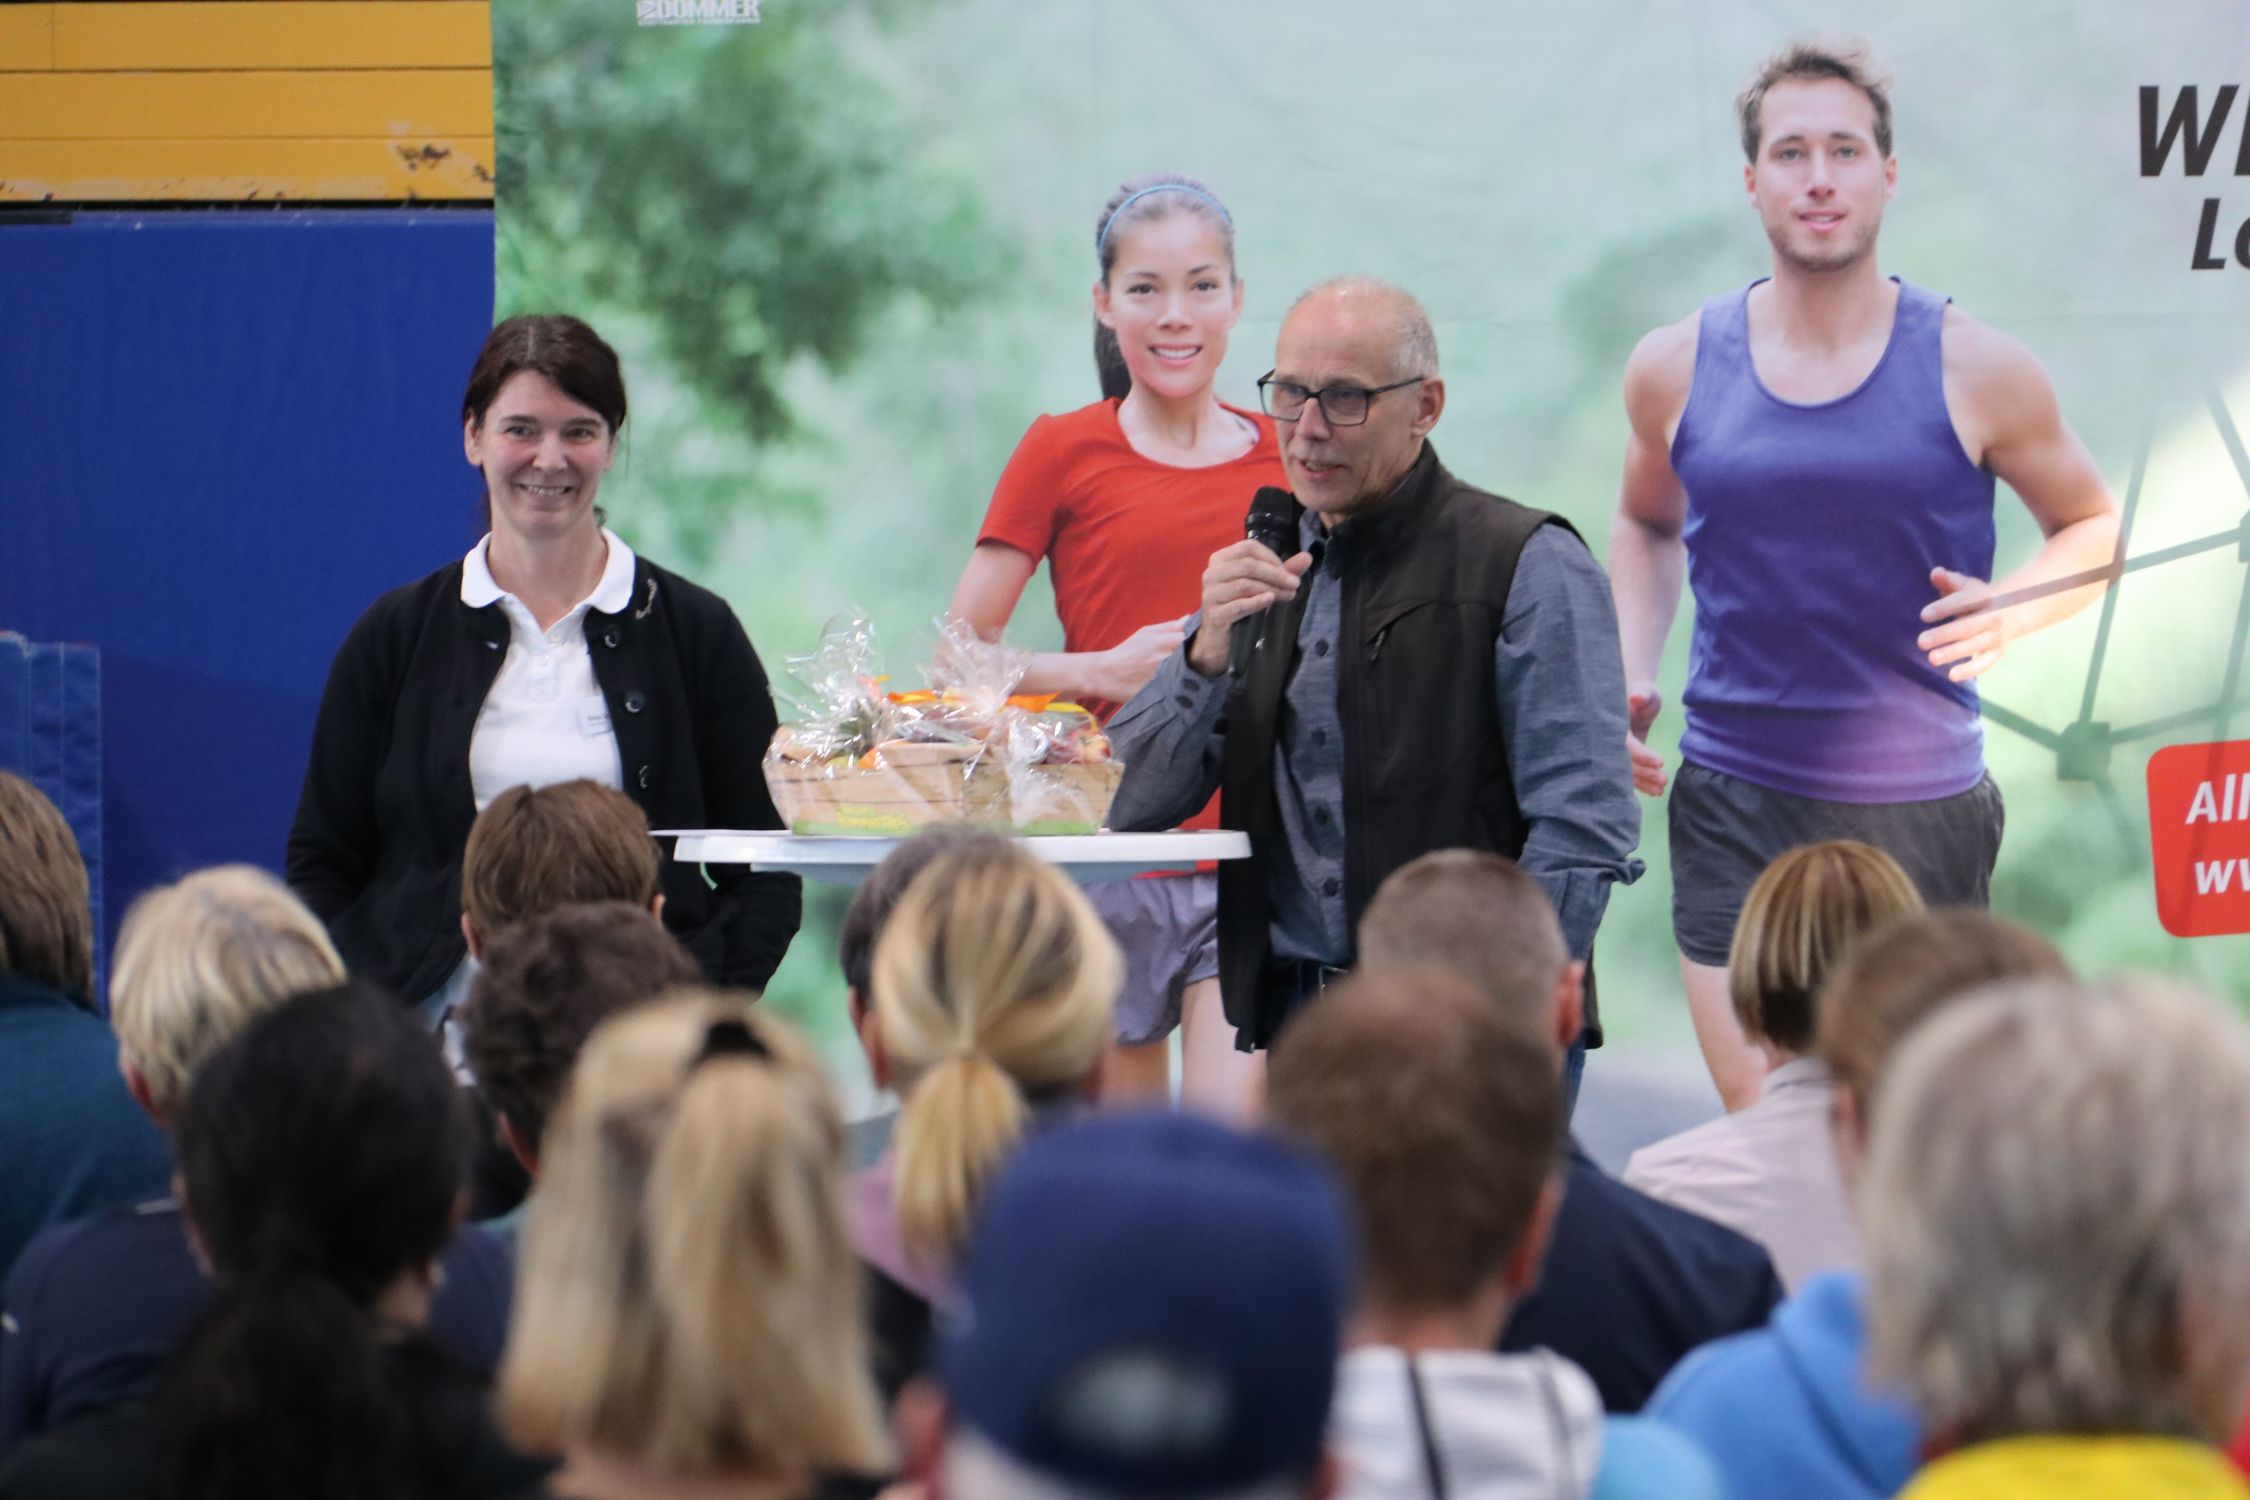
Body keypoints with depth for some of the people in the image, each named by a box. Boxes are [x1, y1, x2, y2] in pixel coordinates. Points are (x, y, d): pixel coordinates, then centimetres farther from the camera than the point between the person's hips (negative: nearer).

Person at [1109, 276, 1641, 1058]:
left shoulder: (1531, 565, -1)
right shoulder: (1263, 572, 17)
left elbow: (1583, 833, -9)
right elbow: (1135, 809, 11)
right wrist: (1209, 649, -5)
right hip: (1289, 1017, 4)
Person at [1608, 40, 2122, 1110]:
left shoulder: (1973, 371, -4)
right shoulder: (1676, 369, 3)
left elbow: (2092, 525, 9)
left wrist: (2014, 610, -11)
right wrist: (1630, 679, 8)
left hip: (1919, 814, -1)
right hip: (1732, 809, 1)